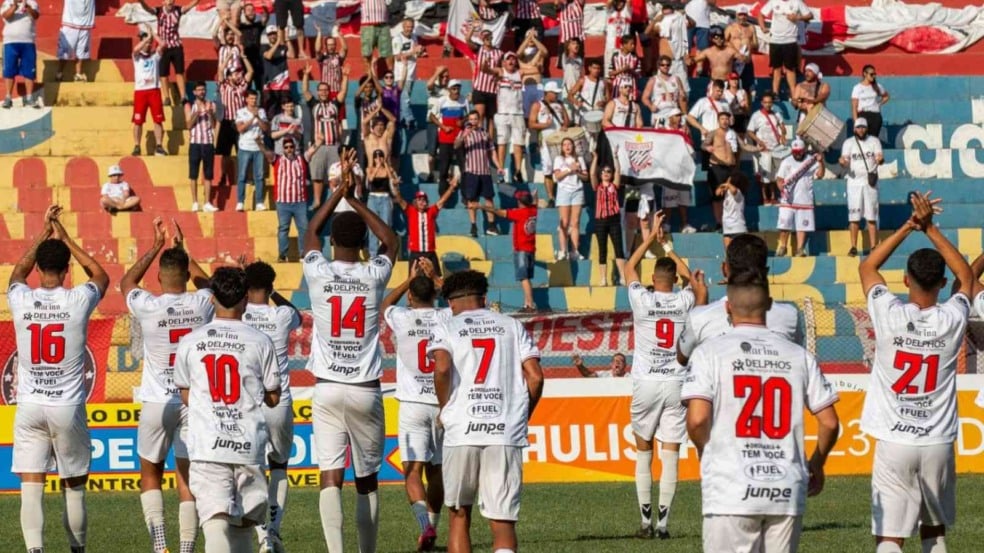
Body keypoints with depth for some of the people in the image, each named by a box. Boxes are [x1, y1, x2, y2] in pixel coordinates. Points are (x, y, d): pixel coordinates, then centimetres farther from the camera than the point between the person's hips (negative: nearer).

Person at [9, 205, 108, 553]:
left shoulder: (21, 299, -4)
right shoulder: (79, 300, -8)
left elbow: (18, 272, 22)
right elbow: (101, 276, 16)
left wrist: (45, 233, 26)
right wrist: (65, 238, 20)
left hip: (30, 407, 1)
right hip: (68, 407, -1)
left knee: (31, 488, -4)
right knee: (73, 486, 14)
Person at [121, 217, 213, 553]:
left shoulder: (147, 307, -11)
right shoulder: (202, 304, -6)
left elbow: (127, 282, 13)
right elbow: (207, 283, 21)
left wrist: (156, 246, 18)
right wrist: (181, 248, 27)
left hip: (157, 402, -1)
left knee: (150, 476, 14)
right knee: (187, 480, 6)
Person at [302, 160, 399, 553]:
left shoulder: (318, 274, -4)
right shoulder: (374, 276, -3)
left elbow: (310, 232, 18)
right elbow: (391, 240, 20)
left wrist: (340, 191, 23)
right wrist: (354, 199, 24)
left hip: (328, 389, -1)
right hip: (366, 391, 1)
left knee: (330, 477, -6)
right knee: (367, 479, 12)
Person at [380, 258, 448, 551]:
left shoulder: (402, 319, -6)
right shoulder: (448, 319, -1)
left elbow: (384, 305, 20)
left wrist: (411, 278, 24)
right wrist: (434, 277, 31)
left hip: (413, 404, -2)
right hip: (444, 404, 3)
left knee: (413, 471, -7)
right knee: (436, 471, 15)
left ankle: (425, 525, -27)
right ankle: (432, 525, 22)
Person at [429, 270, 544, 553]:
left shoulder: (446, 329, 8)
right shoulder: (512, 326, 15)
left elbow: (442, 369, -11)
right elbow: (535, 376, 5)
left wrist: (444, 409, 4)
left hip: (461, 432, -1)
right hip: (507, 434, 1)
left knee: (459, 514, 15)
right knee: (503, 523, -2)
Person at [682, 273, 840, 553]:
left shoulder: (709, 354, -2)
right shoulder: (799, 356, 7)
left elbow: (697, 419, -12)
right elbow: (830, 423, 6)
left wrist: (704, 453, 9)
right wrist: (816, 466, 24)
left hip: (730, 491, -3)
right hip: (788, 491, 3)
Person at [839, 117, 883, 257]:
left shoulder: (874, 141, 6)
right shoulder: (848, 143, 6)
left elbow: (880, 156, -7)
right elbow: (845, 159, -6)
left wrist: (880, 159, -31)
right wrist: (843, 162, -30)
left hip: (870, 181, 0)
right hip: (854, 181, 0)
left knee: (871, 216, -1)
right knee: (854, 216, -2)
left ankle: (873, 247, 0)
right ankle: (853, 247, 2)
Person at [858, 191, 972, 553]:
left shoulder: (890, 315, -9)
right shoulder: (952, 320, -6)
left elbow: (867, 267, 10)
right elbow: (966, 275, 16)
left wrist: (909, 227, 9)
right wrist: (929, 228, 15)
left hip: (894, 442, -2)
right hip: (938, 442, 2)